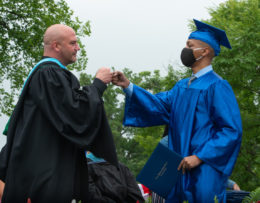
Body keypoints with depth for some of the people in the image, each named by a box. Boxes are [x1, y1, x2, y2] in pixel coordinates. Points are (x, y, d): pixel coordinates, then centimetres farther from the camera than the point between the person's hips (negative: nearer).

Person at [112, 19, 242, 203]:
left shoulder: (216, 86, -10)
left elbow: (232, 130, -15)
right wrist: (128, 86, -4)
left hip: (205, 172, -7)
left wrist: (200, 157, -19)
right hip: (180, 167, 7)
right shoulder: (182, 86, 16)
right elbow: (160, 105, 5)